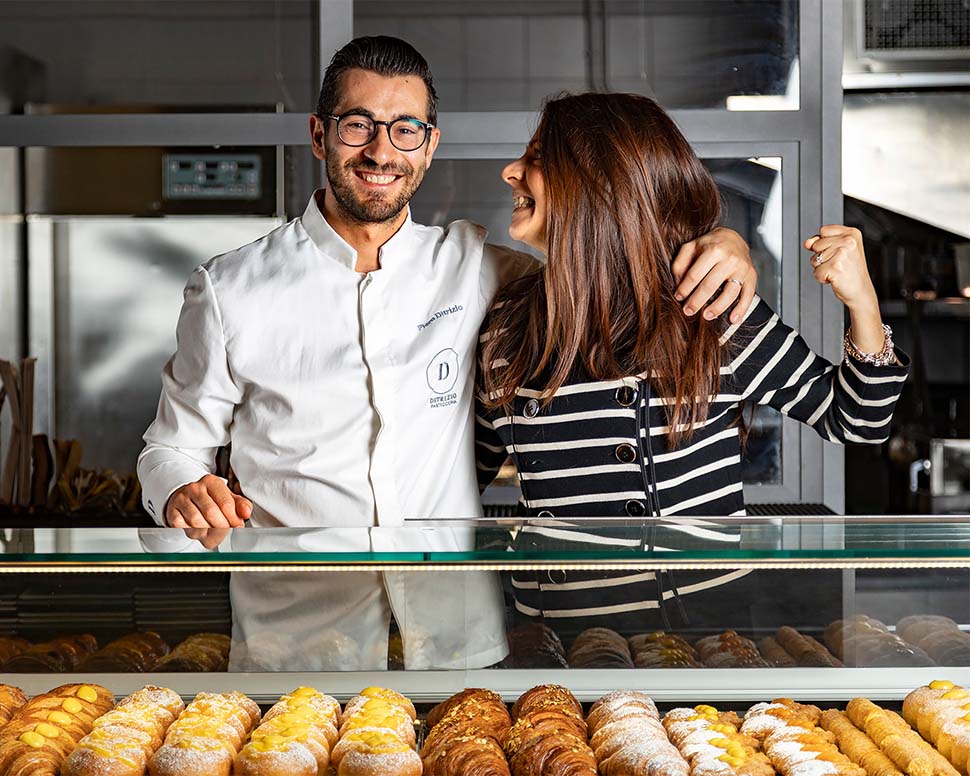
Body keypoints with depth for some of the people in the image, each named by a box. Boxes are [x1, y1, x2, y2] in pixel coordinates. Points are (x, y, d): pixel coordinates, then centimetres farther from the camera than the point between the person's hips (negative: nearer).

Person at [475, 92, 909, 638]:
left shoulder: (713, 314, -9)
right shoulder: (509, 323, 0)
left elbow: (854, 421, -1)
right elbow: (474, 465, 15)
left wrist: (862, 304, -18)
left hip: (703, 614, -2)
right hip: (552, 615, 3)